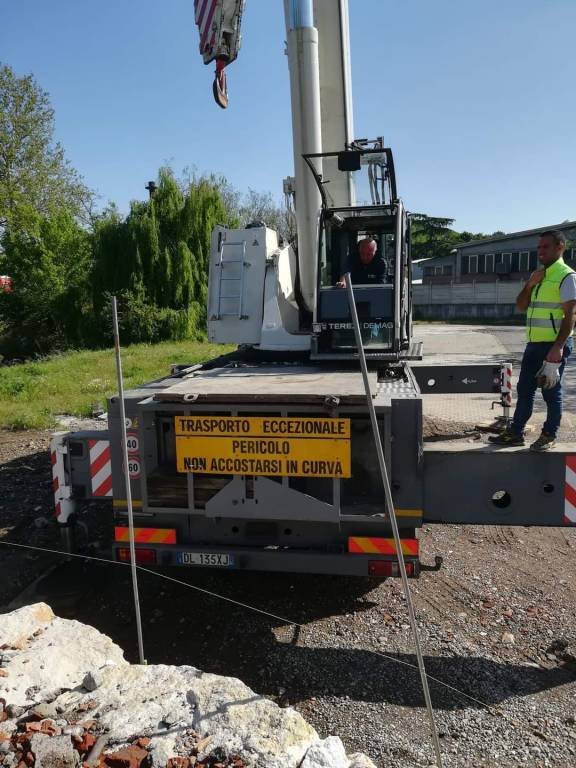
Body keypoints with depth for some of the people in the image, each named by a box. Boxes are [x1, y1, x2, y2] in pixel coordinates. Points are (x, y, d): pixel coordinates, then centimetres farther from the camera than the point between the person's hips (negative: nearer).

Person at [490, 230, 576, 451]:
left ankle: (549, 436, 14)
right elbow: (521, 306, 14)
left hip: (554, 345, -8)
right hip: (534, 343, 8)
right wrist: (530, 284, -3)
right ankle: (515, 433, 18)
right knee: (524, 389, 10)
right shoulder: (538, 276, 16)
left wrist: (558, 347, -22)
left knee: (551, 391, 2)